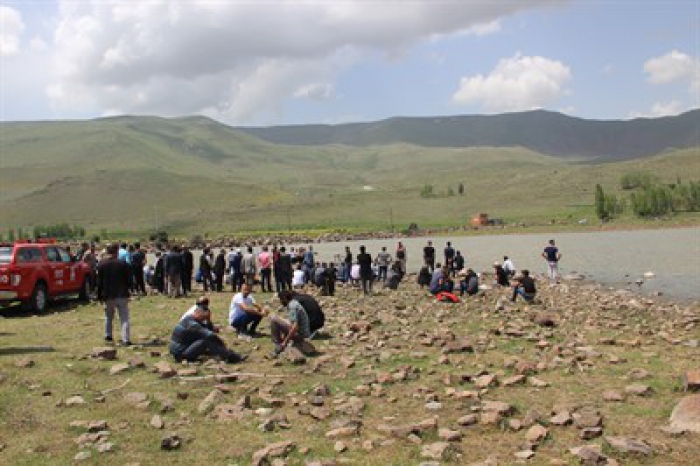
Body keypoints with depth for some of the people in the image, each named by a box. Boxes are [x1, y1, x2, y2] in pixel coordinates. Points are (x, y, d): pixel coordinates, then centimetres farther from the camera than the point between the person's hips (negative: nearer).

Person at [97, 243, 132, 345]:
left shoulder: (101, 265, -2)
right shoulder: (123, 264, -5)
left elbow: (99, 282, 1)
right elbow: (128, 280, -1)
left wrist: (100, 296, 9)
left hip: (108, 296, 2)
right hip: (122, 295, -2)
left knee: (108, 317, 23)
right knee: (124, 318, -1)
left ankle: (108, 335, 30)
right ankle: (126, 339, -9)